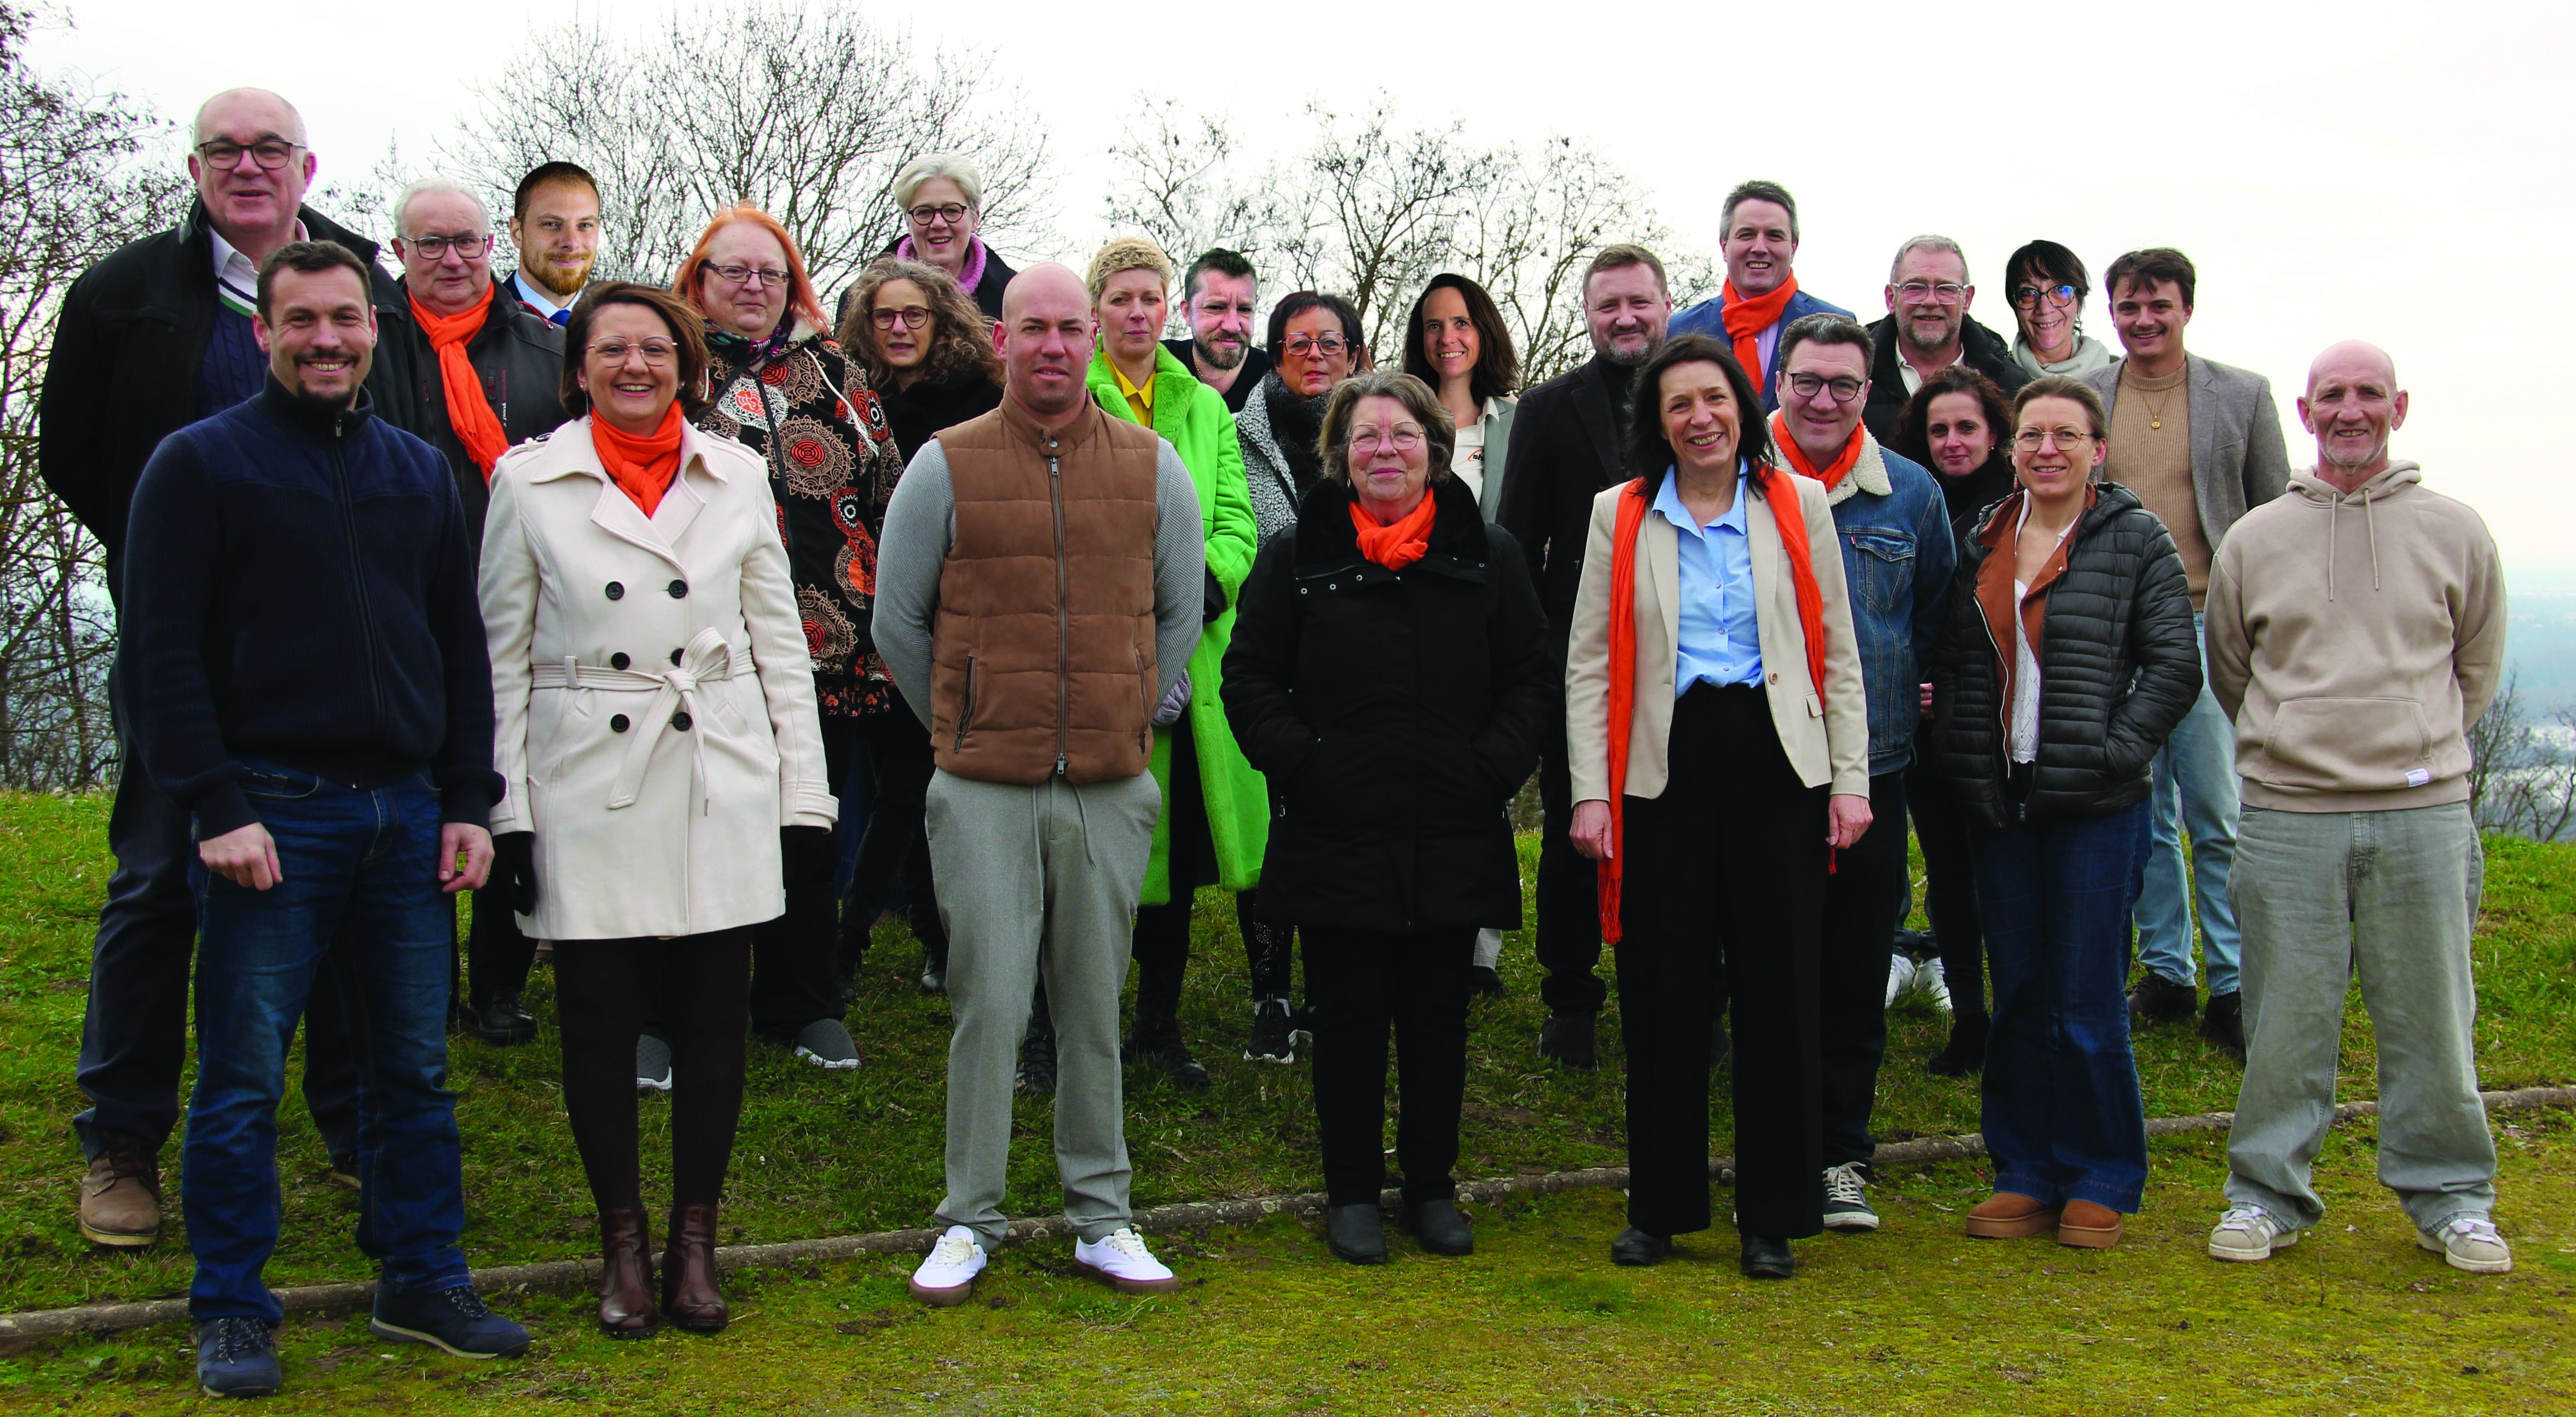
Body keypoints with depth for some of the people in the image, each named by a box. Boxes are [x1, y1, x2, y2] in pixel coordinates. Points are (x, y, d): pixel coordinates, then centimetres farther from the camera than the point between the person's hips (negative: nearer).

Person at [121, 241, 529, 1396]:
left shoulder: (419, 472, 15)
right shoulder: (200, 464, 0)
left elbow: (462, 649, 15)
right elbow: (162, 651, -6)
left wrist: (468, 803, 8)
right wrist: (215, 806, -14)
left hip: (406, 813, 4)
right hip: (270, 812, -4)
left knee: (414, 1069, 10)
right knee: (243, 1080, 1)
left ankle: (423, 1285, 21)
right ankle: (231, 1313, 13)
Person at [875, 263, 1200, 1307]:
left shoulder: (1152, 467, 7)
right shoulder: (946, 467, 1)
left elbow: (1181, 614, 17)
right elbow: (897, 620, 9)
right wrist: (964, 730, 11)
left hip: (1113, 790, 2)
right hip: (983, 790, -2)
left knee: (1096, 1007, 8)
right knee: (988, 1004, -1)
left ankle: (1102, 1219, 20)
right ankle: (969, 1223, 12)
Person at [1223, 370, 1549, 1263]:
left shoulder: (1488, 557, 6)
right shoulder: (1298, 558, 3)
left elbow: (1530, 679, 8)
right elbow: (1249, 678, 3)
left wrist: (1492, 770, -5)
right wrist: (1300, 764, -9)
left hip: (1455, 844, 1)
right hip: (1337, 841, -1)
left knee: (1438, 1019, 10)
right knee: (1349, 1020, 6)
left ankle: (1432, 1186, 24)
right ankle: (1352, 1191, 18)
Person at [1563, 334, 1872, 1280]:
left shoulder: (1798, 506, 7)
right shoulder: (1620, 516, 6)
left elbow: (1838, 656, 9)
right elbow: (1590, 664, 4)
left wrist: (1851, 780, 2)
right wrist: (1591, 792, -4)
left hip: (1775, 762, 0)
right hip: (1663, 768, 0)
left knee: (1778, 990, 2)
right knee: (1661, 996, 4)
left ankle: (1772, 1219, 14)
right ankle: (1660, 1209, 18)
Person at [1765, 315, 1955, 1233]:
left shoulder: (1910, 494, 6)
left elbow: (1938, 622, 17)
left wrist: (1917, 701, 8)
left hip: (1872, 773, 2)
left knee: (1857, 977, 8)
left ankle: (1841, 1158, 20)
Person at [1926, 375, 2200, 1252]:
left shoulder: (2134, 539, -2)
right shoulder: (1983, 541, 11)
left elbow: (2175, 664, -5)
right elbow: (1956, 661, 17)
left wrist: (2112, 751, -13)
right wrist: (1958, 755, 4)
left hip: (2095, 805, -4)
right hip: (1999, 802, 5)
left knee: (2087, 1005, -1)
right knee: (2017, 998, 10)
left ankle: (2102, 1183, 15)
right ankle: (2026, 1176, 21)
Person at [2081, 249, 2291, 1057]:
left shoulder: (2243, 396, 5)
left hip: (2210, 630, -2)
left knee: (2218, 818, -3)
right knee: (2145, 816, 8)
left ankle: (2232, 991, 7)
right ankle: (2165, 974, 20)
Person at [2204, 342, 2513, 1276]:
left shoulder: (2454, 532, 6)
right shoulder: (2253, 541, 7)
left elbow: (2476, 668, 16)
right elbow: (2230, 675, 18)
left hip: (2424, 813, 0)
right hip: (2288, 815, 0)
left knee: (2431, 1014, 6)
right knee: (2286, 1014, 4)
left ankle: (2452, 1197, 21)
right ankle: (2267, 1193, 16)